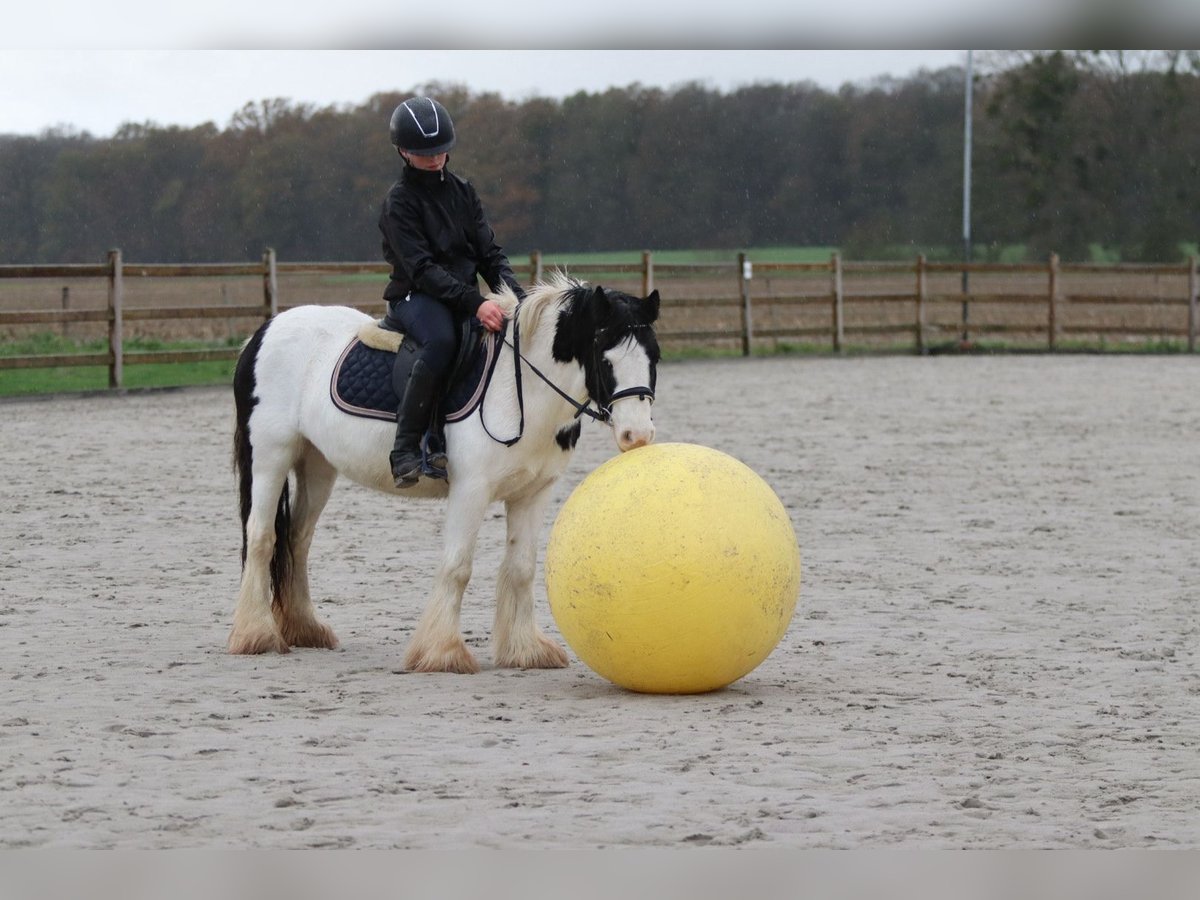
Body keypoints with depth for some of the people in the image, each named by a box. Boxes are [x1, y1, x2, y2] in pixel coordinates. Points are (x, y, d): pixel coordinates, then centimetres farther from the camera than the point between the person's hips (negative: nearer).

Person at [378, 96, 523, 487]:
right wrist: (474, 303, -29)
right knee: (441, 339, -39)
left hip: (466, 298, 6)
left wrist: (515, 298, -9)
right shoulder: (400, 202, -6)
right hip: (415, 298, -6)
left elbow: (490, 253, 10)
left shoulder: (462, 191, 13)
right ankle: (406, 449, -37)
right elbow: (422, 269, -17)